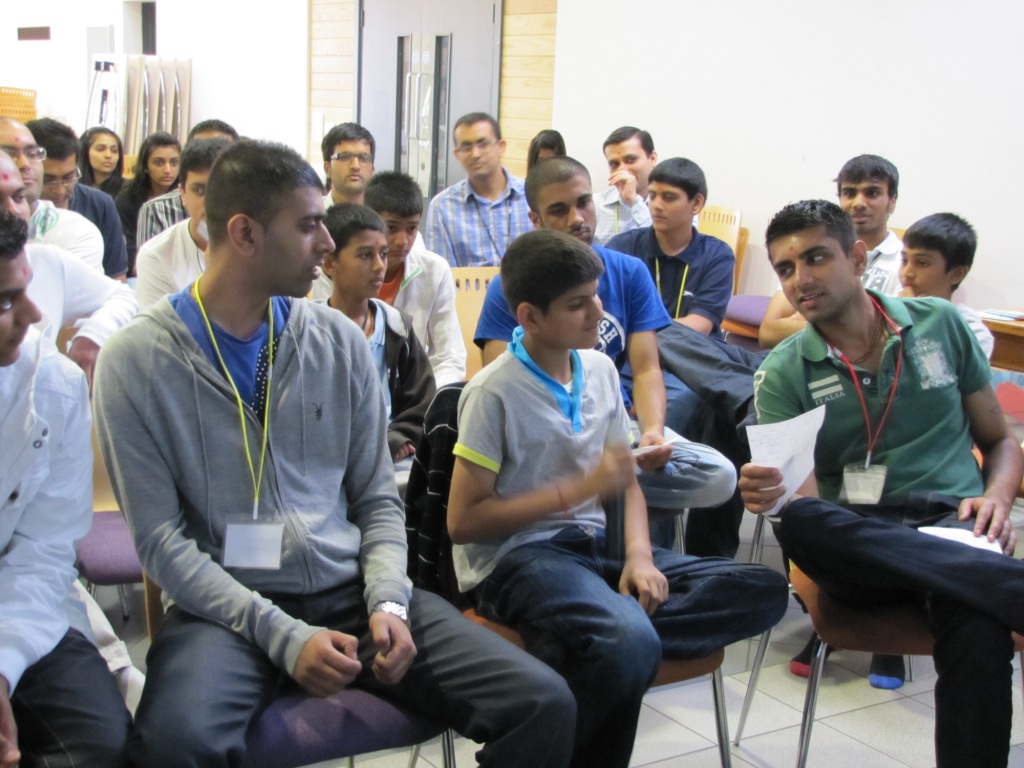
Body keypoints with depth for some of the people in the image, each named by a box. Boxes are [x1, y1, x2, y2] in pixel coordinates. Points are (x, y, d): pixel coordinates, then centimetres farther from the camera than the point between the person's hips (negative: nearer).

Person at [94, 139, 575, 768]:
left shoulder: (341, 341, 7)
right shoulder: (138, 361, -3)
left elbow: (378, 500, 10)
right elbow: (161, 538, -7)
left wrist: (388, 603, -8)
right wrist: (283, 635, -17)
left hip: (351, 590, 3)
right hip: (229, 606, -3)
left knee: (545, 704, -15)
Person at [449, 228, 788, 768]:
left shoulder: (600, 369, 9)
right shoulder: (494, 393, -11)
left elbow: (626, 481, 15)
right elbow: (462, 520, -12)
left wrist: (639, 554, -5)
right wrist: (577, 489, -15)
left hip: (592, 543, 8)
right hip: (515, 556, -8)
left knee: (763, 590, -8)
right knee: (628, 645, -38)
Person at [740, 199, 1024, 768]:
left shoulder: (941, 325, 11)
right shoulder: (783, 375, 6)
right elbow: (803, 491, -4)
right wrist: (770, 494, -29)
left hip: (953, 523, 0)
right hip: (861, 542, 0)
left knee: (977, 629, -36)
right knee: (799, 521, -37)